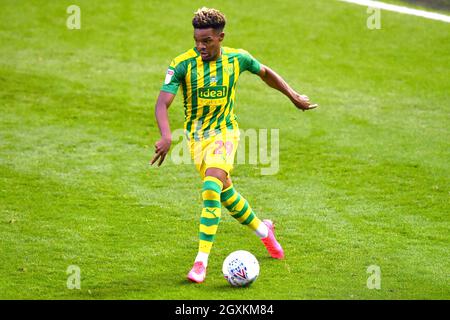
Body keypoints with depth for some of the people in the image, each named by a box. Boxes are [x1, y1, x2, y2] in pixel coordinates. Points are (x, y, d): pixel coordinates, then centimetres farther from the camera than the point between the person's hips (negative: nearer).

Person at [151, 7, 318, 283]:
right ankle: (263, 230, 42)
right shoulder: (182, 64, -17)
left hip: (225, 131, -2)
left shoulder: (237, 58, -9)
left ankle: (202, 261, -22)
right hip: (197, 136, 2)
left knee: (211, 189, -22)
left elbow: (265, 73, 12)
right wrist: (166, 136, -41)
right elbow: (162, 103, -24)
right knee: (225, 192, 13)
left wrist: (293, 96, 11)